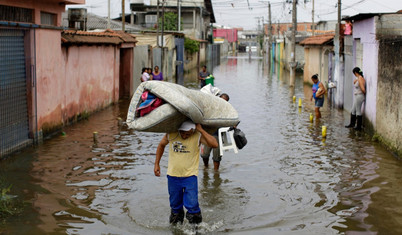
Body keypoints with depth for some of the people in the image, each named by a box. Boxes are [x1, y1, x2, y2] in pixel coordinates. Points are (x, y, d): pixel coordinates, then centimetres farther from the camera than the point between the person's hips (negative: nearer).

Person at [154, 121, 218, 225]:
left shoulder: (198, 136, -14)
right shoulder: (171, 134, -7)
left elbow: (214, 144, -29)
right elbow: (161, 145, 12)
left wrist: (201, 130, -28)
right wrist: (156, 164, 9)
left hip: (190, 176, -3)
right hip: (173, 175, 3)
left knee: (192, 204, -11)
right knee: (175, 206, 14)